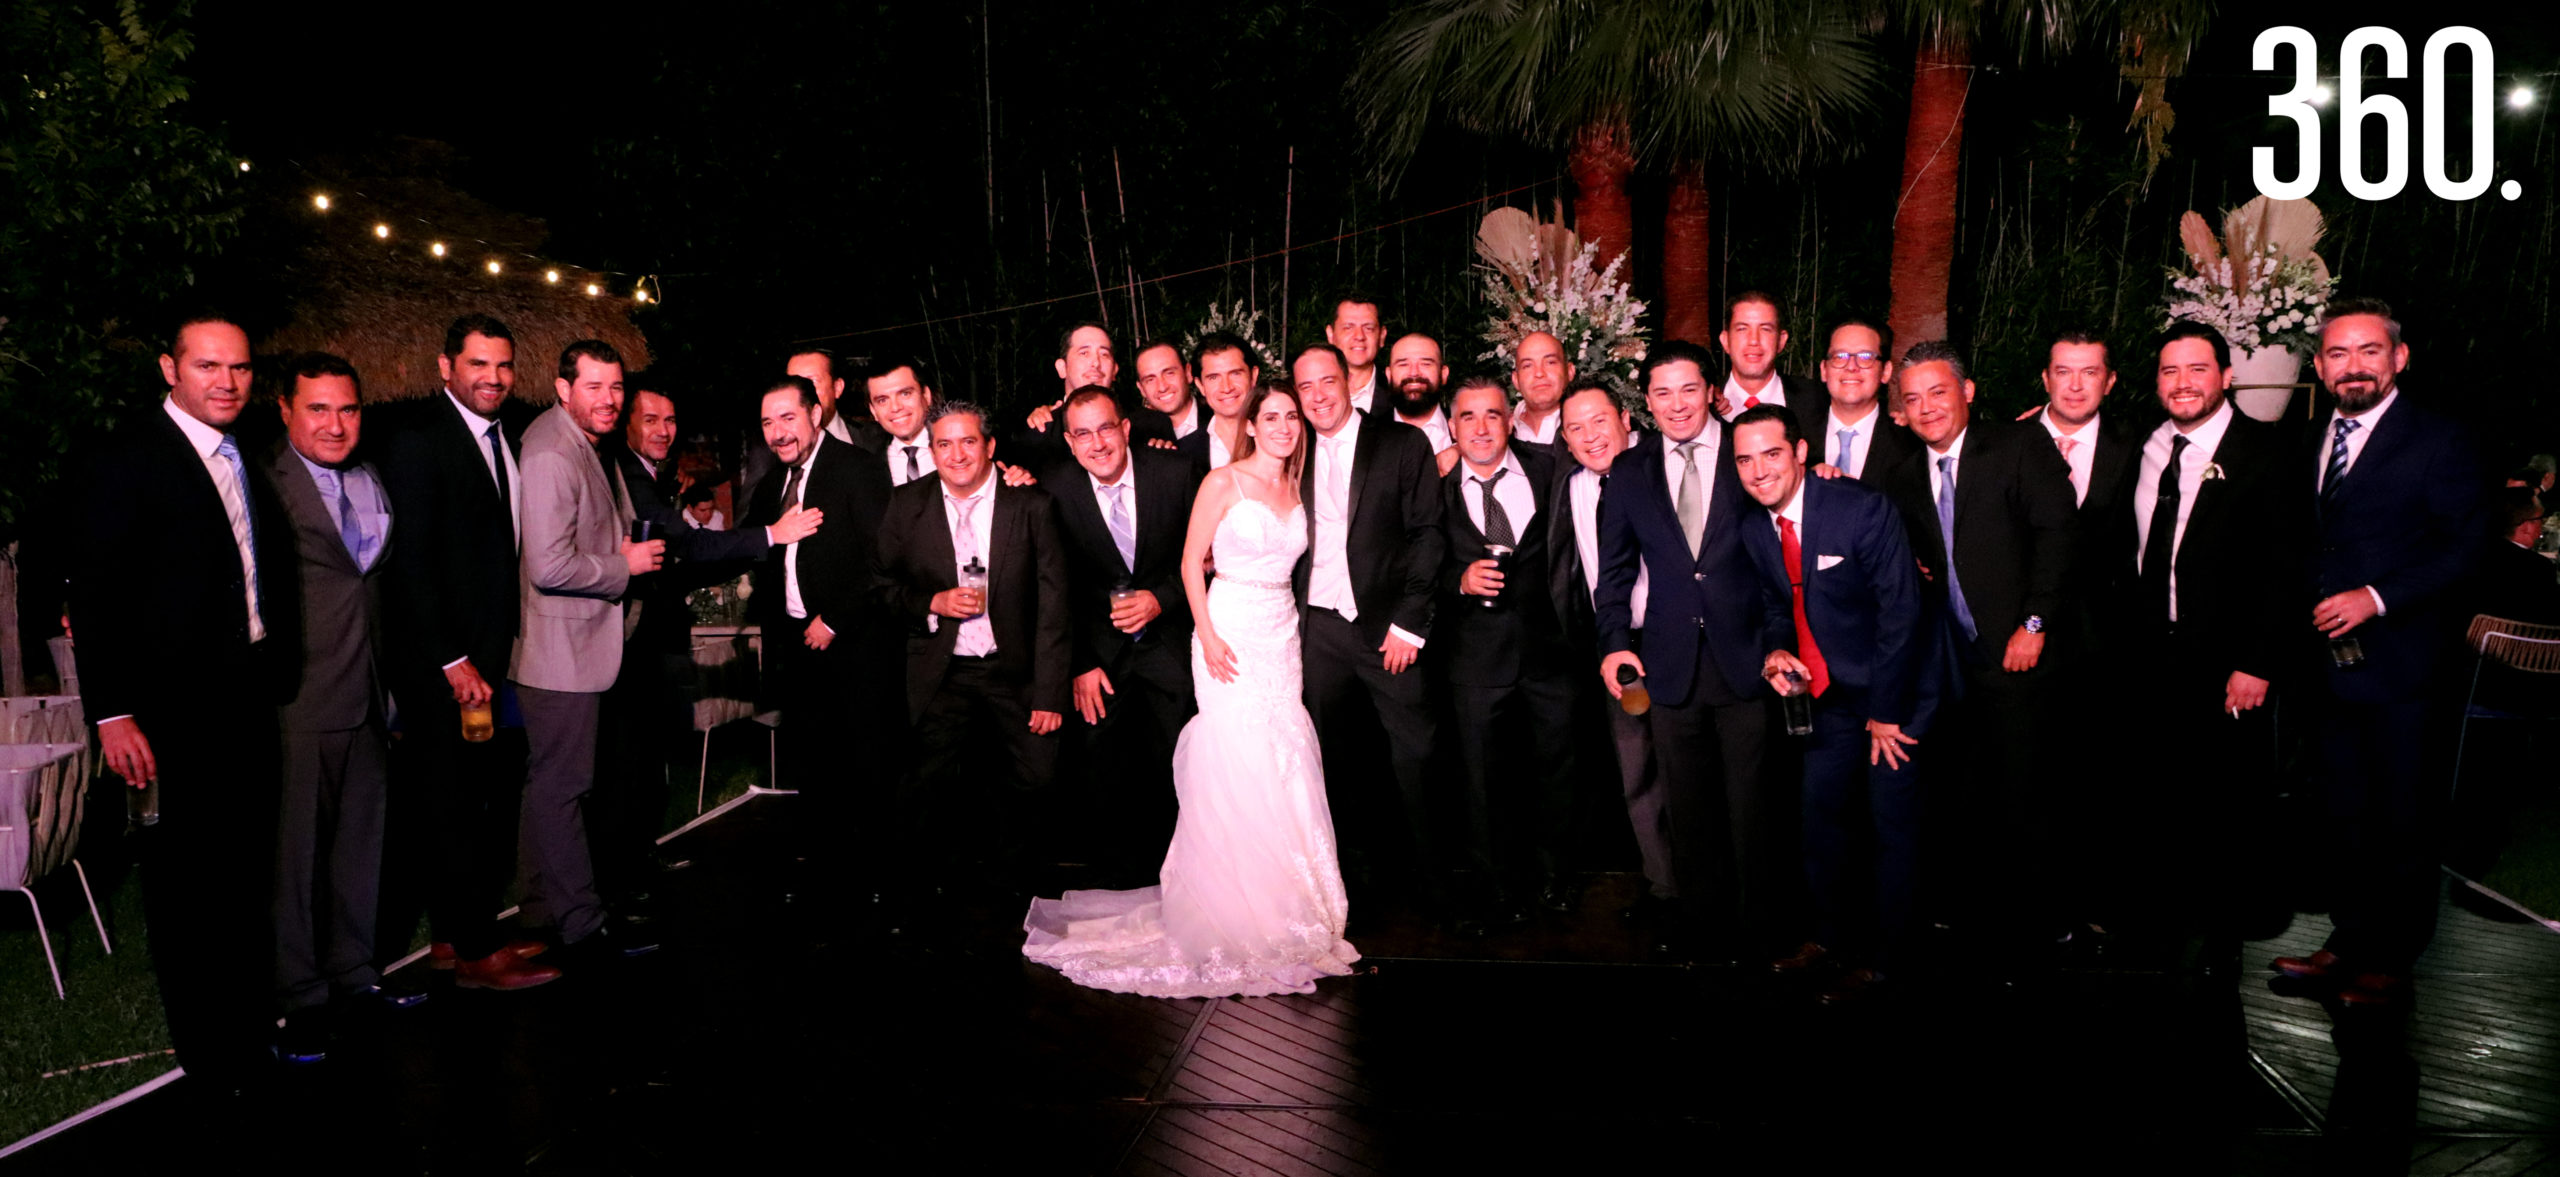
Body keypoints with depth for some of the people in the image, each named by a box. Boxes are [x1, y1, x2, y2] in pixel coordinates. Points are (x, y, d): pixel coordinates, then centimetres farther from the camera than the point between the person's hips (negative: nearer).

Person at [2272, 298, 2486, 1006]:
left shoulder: (2436, 443, -7)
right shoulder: (2311, 441, 12)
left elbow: (2465, 545, -12)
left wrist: (2377, 597, -19)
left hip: (2401, 665, -6)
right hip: (2331, 662, 6)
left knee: (2403, 822, 5)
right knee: (2342, 815, 14)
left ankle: (2391, 962, 17)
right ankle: (2349, 942, 27)